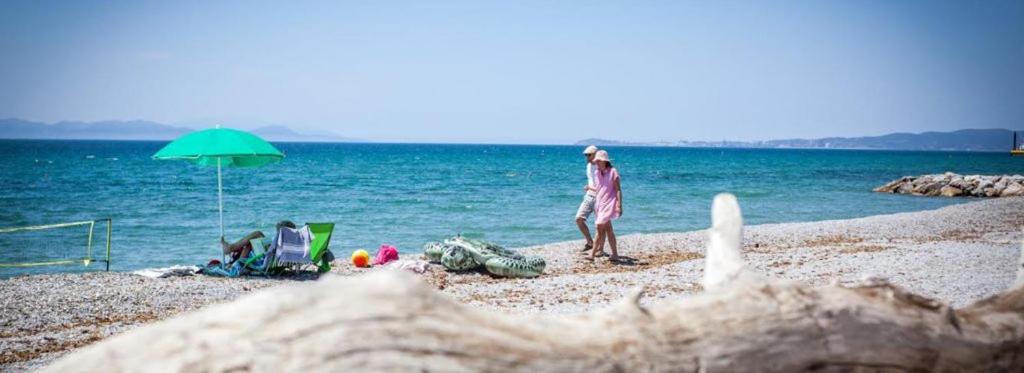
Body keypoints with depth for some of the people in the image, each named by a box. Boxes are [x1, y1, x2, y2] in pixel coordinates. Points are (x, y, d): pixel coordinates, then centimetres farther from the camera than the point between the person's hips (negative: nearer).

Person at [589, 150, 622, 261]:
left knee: (600, 227, -13)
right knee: (607, 229, 9)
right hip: (600, 202, 7)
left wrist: (619, 205, -16)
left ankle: (593, 254, -12)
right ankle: (615, 254, 15)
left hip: (609, 203, -7)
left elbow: (618, 189, -10)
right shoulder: (597, 173, 9)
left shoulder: (613, 172, -9)